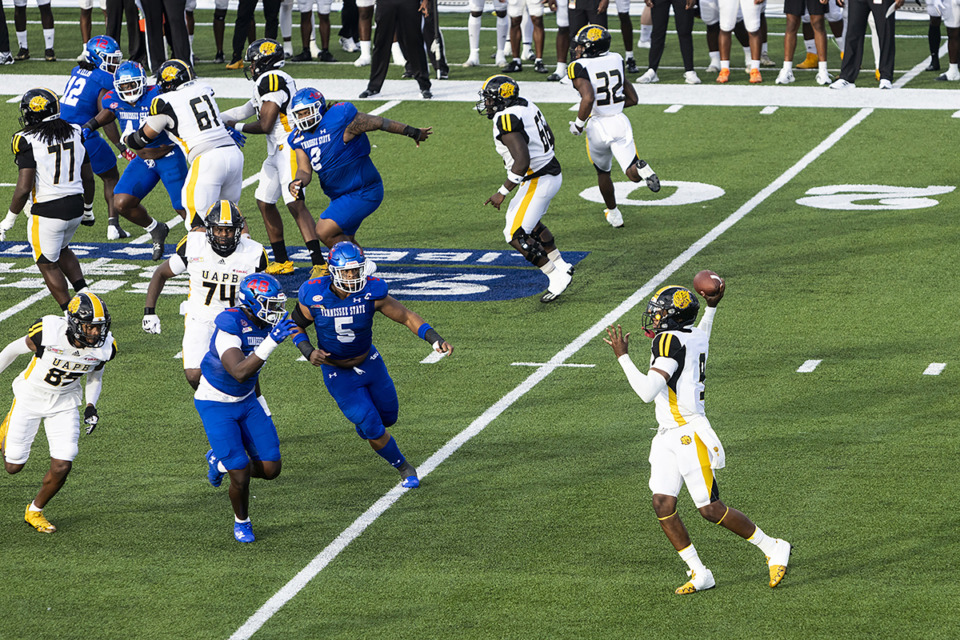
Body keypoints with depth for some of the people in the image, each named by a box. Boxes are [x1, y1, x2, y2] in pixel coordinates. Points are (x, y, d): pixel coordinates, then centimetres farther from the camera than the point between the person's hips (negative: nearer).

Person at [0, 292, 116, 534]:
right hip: (31, 396, -3)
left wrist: (91, 406, -11)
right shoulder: (48, 332, -31)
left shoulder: (104, 347, -18)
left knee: (62, 467, -9)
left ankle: (35, 511, 19)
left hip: (64, 403, 3)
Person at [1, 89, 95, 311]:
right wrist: (88, 206, 27)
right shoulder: (74, 134, 4)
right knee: (61, 250, 31)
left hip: (47, 210, -6)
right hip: (75, 207, 7)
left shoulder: (28, 142, -15)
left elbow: (24, 188, -19)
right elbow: (88, 177, 11)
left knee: (48, 265, 12)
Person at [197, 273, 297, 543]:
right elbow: (240, 373, -43)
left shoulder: (269, 323, -6)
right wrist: (271, 341, -48)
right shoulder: (230, 326, -30)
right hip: (215, 406, -7)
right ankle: (241, 521, 19)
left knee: (270, 469, 0)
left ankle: (220, 461, 28)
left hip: (246, 401, 7)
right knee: (241, 475, -11)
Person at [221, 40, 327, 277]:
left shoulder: (271, 80, -13)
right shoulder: (269, 81, 18)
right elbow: (244, 111, 28)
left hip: (289, 148, -11)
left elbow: (265, 125, -15)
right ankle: (282, 261, 23)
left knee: (295, 204, -18)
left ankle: (319, 263, -24)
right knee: (264, 201, 15)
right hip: (277, 151, 11)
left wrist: (238, 127, 1)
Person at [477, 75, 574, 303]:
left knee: (516, 235, -2)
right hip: (552, 172, 10)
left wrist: (502, 192, -22)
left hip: (538, 182, -10)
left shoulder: (507, 120, -22)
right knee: (530, 224, 30)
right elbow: (551, 143, 15)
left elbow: (522, 162, -29)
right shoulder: (526, 106, 6)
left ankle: (557, 278, 0)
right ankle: (561, 266, 36)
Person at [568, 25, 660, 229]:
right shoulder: (616, 61, 6)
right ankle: (640, 168, -36)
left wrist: (578, 124, -14)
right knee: (633, 174, -3)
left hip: (598, 126, -3)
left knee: (603, 172, 23)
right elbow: (632, 99, 10)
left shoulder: (580, 68, -13)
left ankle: (613, 213, 35)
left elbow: (588, 99, -29)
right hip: (620, 122, 3)